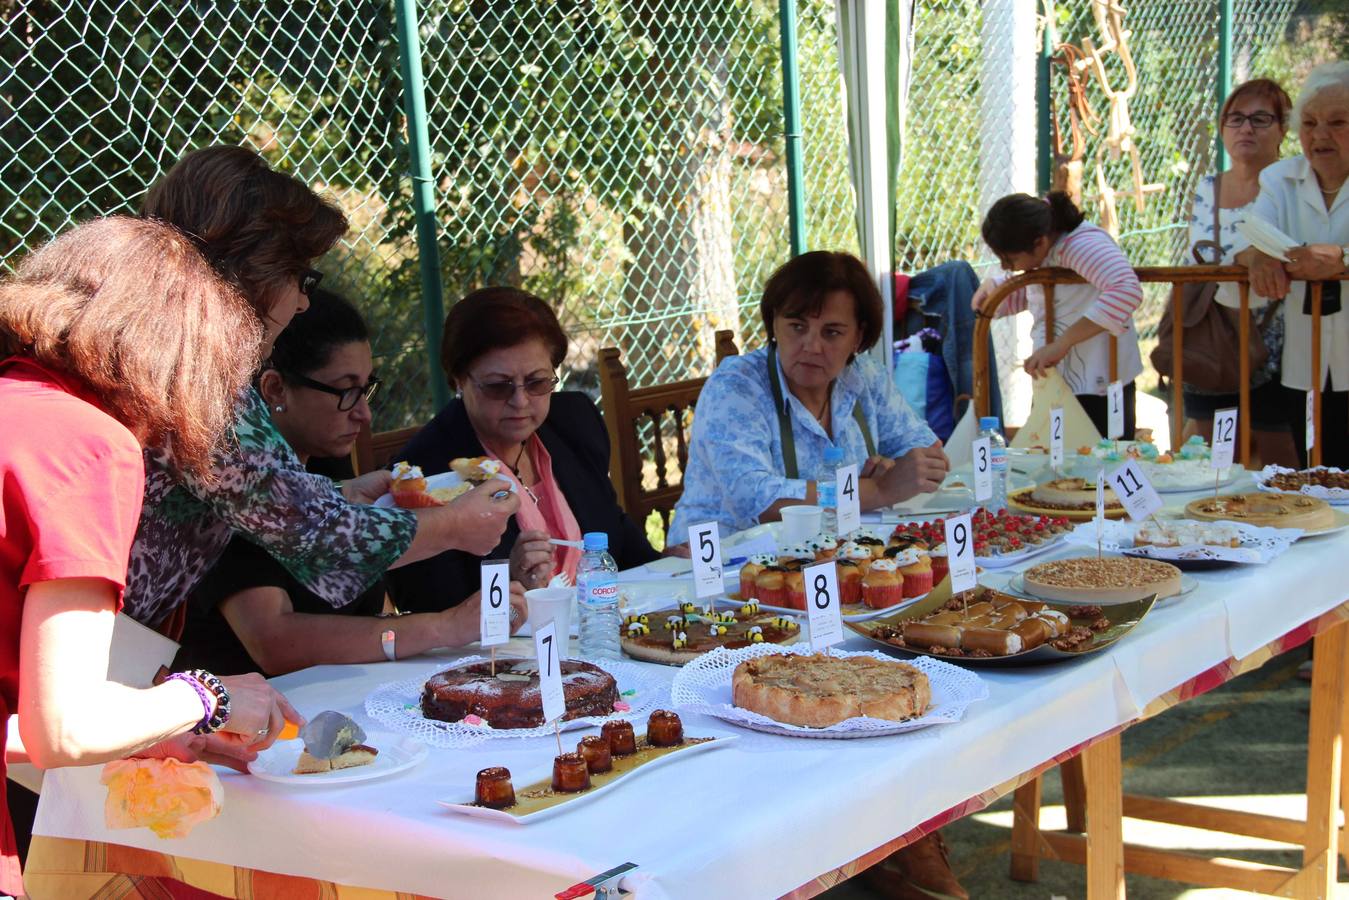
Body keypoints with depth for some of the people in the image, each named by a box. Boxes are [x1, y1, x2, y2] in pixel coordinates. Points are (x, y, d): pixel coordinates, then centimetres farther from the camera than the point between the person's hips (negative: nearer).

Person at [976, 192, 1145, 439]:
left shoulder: (1083, 244, -21)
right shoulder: (1041, 250, 6)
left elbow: (1126, 291, -37)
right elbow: (1025, 293, 25)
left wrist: (1062, 344, -37)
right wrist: (992, 286, 2)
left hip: (1097, 387, -9)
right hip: (1054, 386, 9)